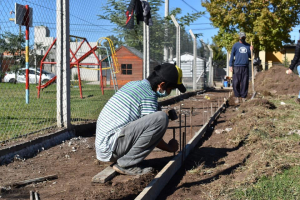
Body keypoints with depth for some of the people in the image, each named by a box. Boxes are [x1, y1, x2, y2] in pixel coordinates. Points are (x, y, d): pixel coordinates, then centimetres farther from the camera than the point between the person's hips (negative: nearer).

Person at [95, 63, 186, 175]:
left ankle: (125, 162, 11)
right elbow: (151, 133, -7)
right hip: (111, 149, -10)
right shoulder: (149, 96, -12)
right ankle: (126, 164, -11)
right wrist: (170, 148, 11)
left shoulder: (132, 84, 15)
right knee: (161, 118, -19)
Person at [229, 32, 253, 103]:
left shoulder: (248, 45, 15)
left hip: (246, 67, 3)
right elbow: (232, 55, 5)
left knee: (245, 83, 2)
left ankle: (244, 97, 10)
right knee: (236, 83, -4)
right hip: (237, 67, -2)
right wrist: (230, 66, -4)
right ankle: (237, 97, 8)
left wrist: (251, 51, -3)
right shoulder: (235, 45, 6)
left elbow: (250, 56, 17)